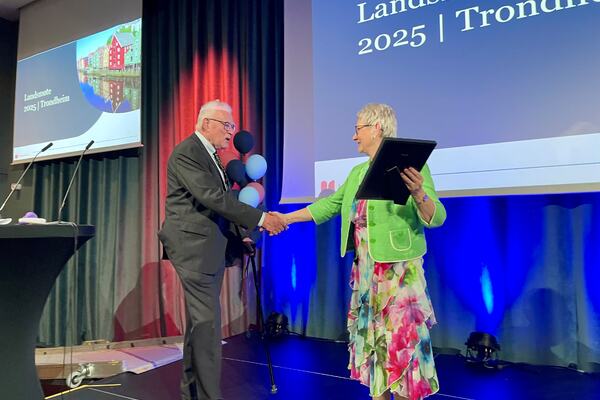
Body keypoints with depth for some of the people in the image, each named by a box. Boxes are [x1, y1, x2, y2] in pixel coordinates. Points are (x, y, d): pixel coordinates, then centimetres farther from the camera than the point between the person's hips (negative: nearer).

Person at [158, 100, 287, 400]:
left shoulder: (210, 155, 18)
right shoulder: (186, 153, -12)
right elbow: (212, 197, -22)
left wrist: (253, 223, 2)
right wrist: (260, 218, -21)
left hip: (210, 249, 10)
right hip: (194, 248, -9)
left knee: (199, 321, 14)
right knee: (207, 322, -8)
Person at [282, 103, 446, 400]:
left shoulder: (410, 163, -10)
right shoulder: (358, 172, 13)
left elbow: (436, 218, -15)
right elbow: (329, 205, 18)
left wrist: (418, 193, -35)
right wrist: (286, 218, 17)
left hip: (399, 269, -7)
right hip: (365, 268, 7)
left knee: (400, 337, 1)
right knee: (371, 335, 14)